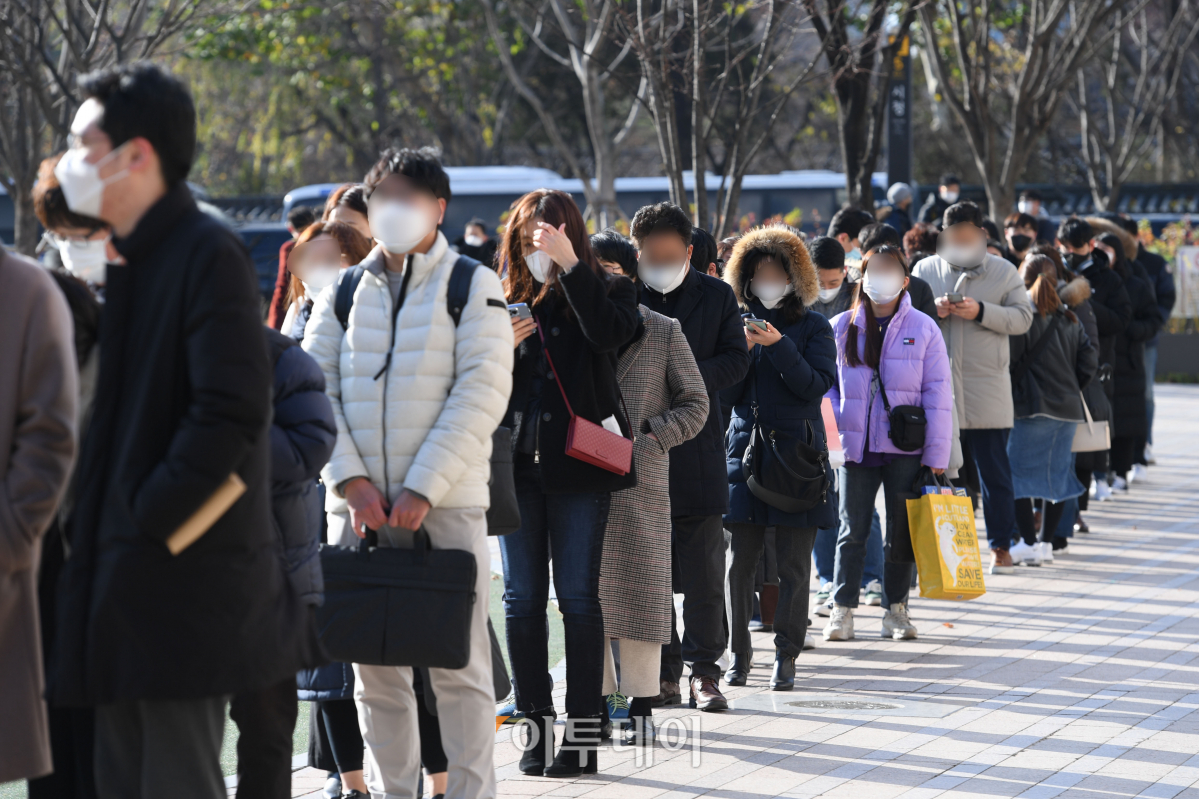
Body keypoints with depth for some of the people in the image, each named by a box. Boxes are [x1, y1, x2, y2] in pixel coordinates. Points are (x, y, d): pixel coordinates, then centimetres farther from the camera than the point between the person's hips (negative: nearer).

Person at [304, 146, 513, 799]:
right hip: (359, 503, 3)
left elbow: (481, 393, -7)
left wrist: (423, 489, -14)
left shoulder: (472, 286, 2)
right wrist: (350, 479, -8)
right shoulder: (343, 292, 12)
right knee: (374, 669, 5)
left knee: (458, 665, -3)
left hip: (446, 503, -3)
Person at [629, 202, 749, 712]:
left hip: (697, 450, 0)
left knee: (703, 574, 1)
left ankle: (704, 670, 10)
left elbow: (736, 359, 1)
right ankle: (663, 673, 12)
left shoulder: (716, 297, 5)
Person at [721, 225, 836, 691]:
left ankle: (786, 656, 2)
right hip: (745, 448, 2)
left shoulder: (812, 327, 5)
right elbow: (727, 393, 9)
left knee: (793, 562, -3)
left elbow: (816, 386, -7)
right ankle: (740, 653, 7)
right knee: (740, 560, -1)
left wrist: (779, 346, -16)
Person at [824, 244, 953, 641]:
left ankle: (895, 608, 15)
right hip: (855, 445, 1)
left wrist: (936, 456, -5)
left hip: (905, 448, -1)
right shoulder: (841, 327, 6)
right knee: (853, 530, 3)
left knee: (902, 531, 5)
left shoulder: (923, 329, 1)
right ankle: (842, 608, 9)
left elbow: (938, 395, 0)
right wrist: (833, 426, -3)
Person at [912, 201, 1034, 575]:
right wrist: (933, 311, -12)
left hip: (987, 389, -2)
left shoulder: (1004, 272, 4)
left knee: (993, 470, 3)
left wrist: (981, 312, -16)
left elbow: (1023, 318, -4)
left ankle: (1001, 546, 11)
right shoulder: (925, 270, 10)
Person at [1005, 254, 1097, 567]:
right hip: (1068, 408, 6)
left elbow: (1011, 360, -11)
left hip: (1032, 408, -6)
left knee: (1018, 473, -3)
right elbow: (1090, 358, 10)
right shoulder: (1069, 319, 10)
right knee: (1056, 474, 13)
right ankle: (1047, 542, 14)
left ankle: (1029, 543, -11)